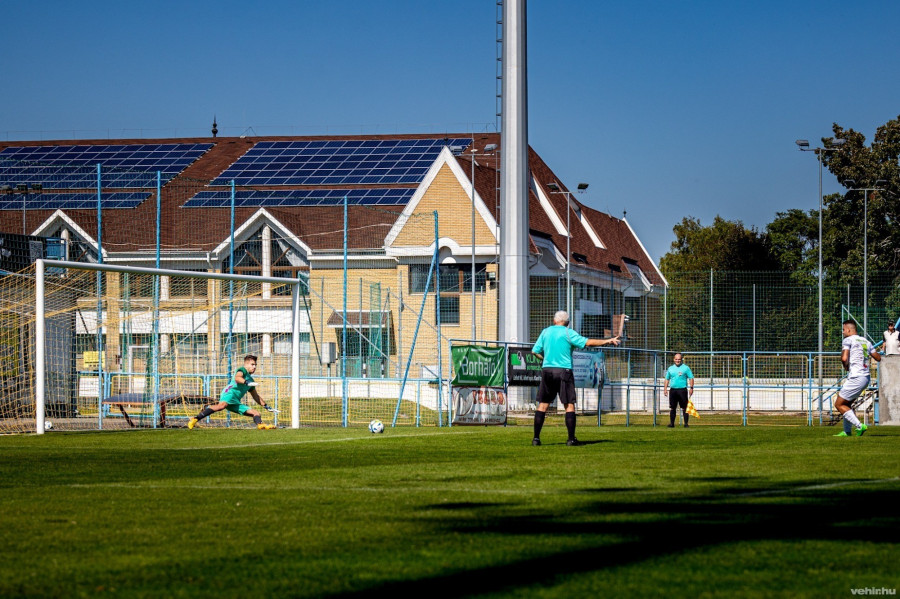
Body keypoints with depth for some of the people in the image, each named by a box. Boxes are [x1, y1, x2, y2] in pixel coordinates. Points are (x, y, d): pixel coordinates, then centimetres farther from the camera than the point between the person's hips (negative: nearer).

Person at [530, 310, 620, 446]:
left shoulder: (545, 332, 10)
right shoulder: (568, 333, -2)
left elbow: (535, 351, 11)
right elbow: (587, 342, -7)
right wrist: (607, 341, -2)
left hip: (547, 369, 4)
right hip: (563, 370, -4)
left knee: (543, 404, 7)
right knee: (569, 405, 0)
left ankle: (536, 438, 2)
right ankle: (571, 439, -5)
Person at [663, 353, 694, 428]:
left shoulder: (686, 368, 3)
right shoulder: (671, 368, 14)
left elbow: (691, 378, 0)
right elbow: (667, 379, 19)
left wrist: (691, 388, -10)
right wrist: (665, 388, 11)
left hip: (682, 390, -4)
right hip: (673, 390, 4)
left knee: (684, 408, -5)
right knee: (672, 408, 5)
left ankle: (686, 423, -4)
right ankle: (672, 423, 11)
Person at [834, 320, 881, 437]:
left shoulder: (848, 340, -7)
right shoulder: (865, 341, 16)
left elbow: (844, 358, -22)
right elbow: (878, 358, 22)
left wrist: (846, 366, -1)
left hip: (856, 378, -9)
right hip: (866, 378, 9)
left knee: (839, 404, -2)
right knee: (846, 404, 20)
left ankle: (859, 426, -11)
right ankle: (847, 431, 19)